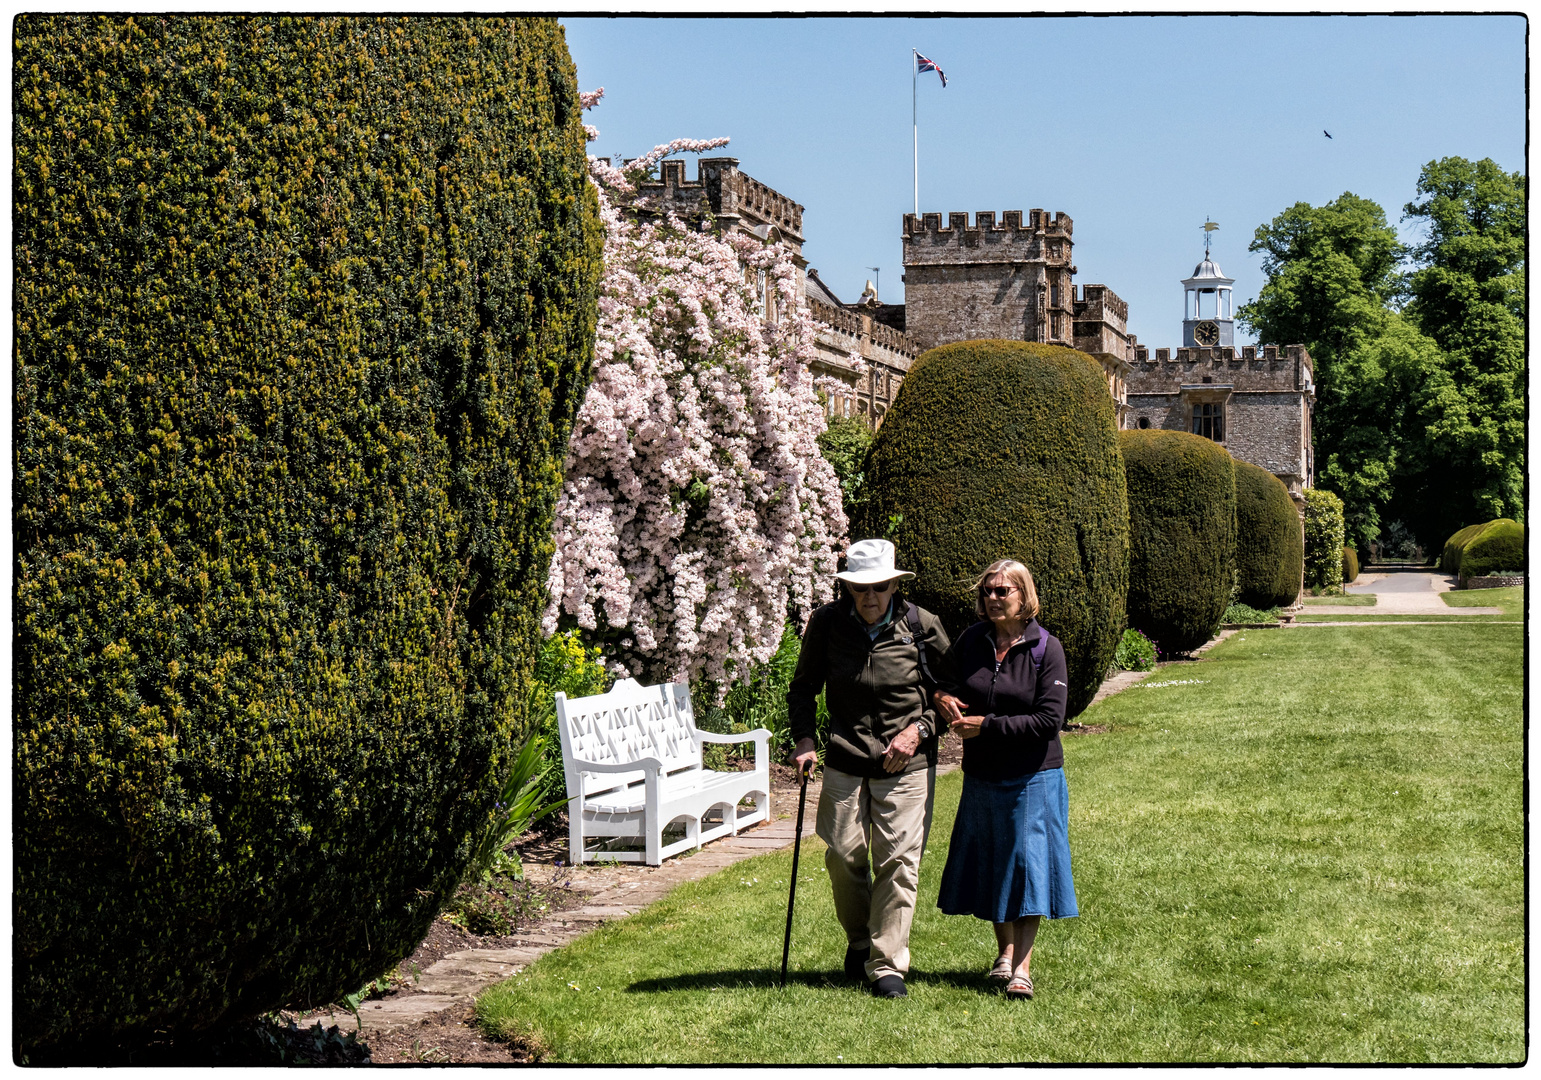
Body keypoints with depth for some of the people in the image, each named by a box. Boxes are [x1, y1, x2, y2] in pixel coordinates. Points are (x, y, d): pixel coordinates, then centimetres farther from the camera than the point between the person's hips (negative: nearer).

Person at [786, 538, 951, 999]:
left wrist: (918, 729, -9)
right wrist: (804, 739, -2)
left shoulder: (921, 626, -6)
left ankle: (887, 965, 4)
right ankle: (859, 941, 31)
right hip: (845, 761, 2)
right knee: (844, 857, 4)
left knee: (897, 861, -5)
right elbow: (803, 688, 12)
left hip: (907, 765, -2)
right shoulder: (827, 624, -2)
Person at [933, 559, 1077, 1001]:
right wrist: (941, 698, -5)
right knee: (991, 863, 12)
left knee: (1027, 862, -3)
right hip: (982, 776, 4)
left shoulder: (1045, 648, -9)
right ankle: (1005, 953, 28)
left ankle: (1022, 968, 1)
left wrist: (987, 726, -17)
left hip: (1033, 777, -4)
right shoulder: (970, 641, 2)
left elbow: (1049, 720, -14)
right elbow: (943, 682, 19)